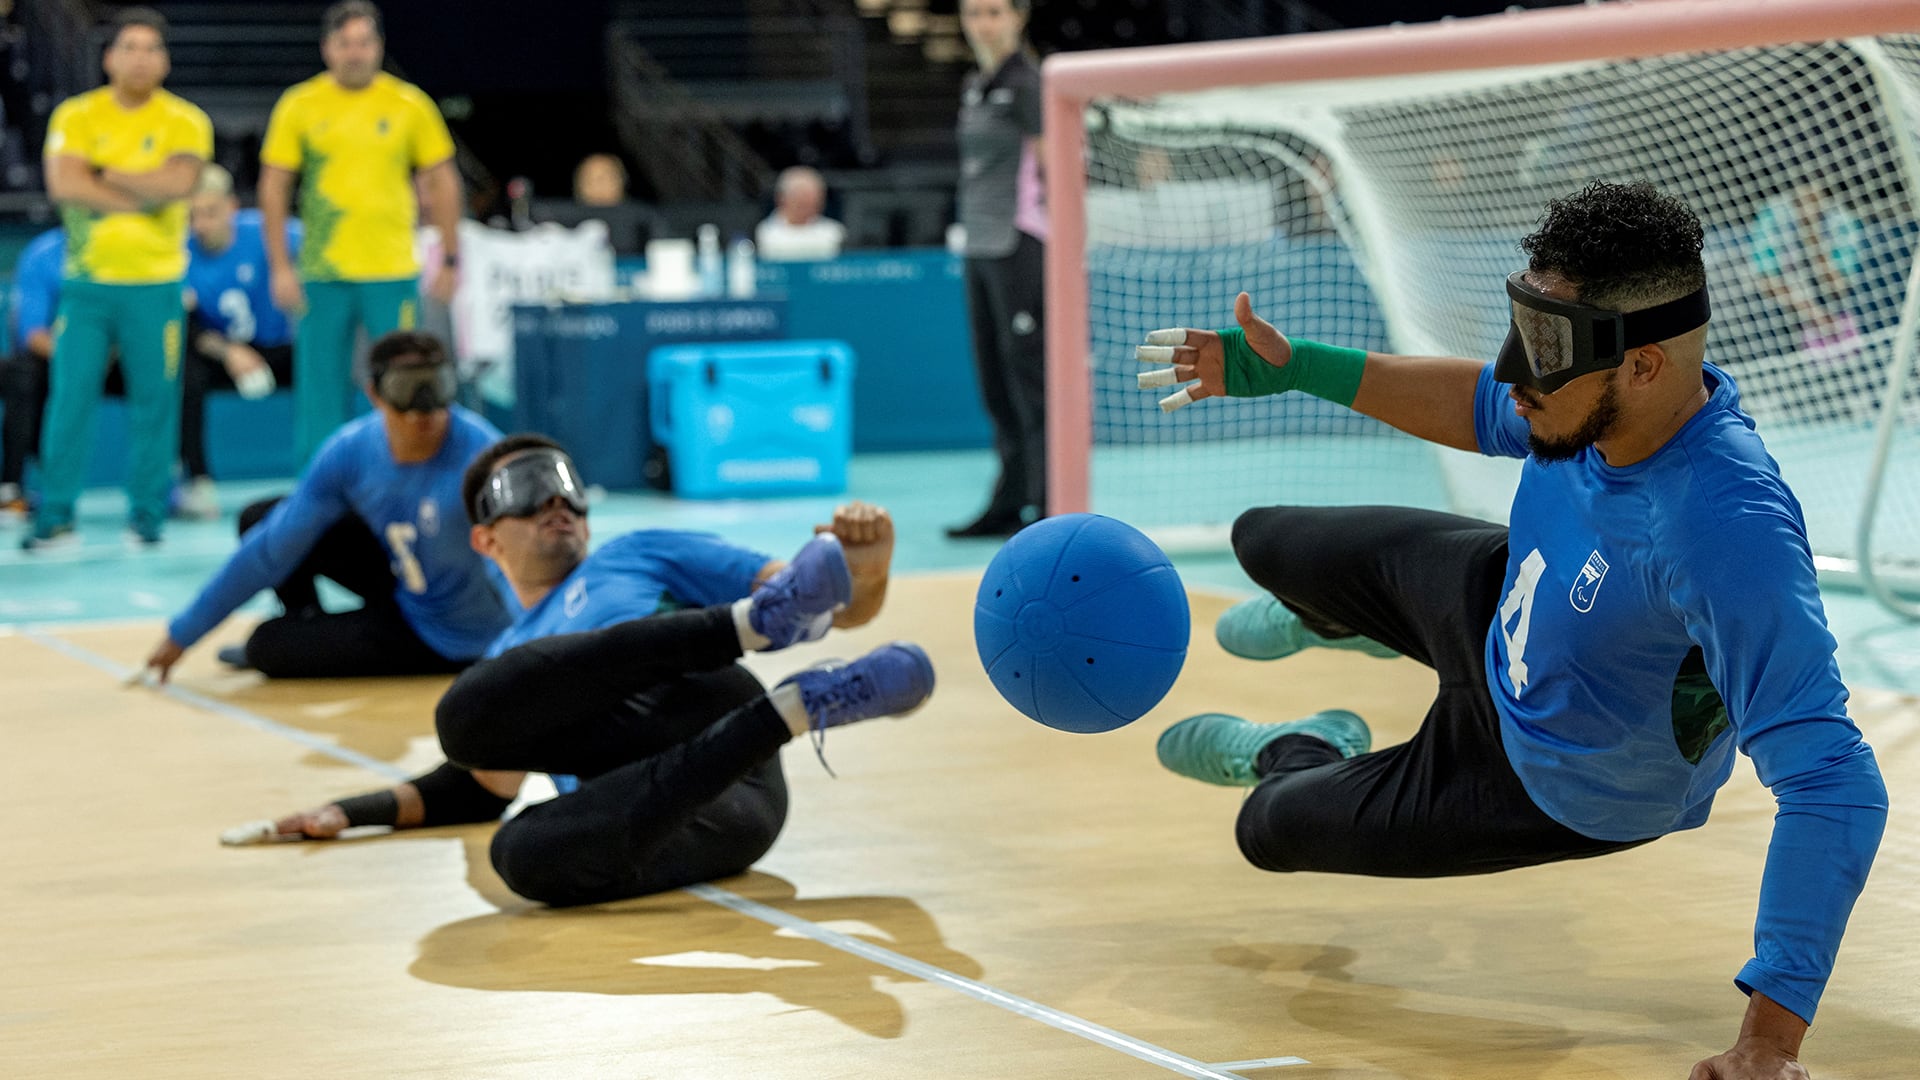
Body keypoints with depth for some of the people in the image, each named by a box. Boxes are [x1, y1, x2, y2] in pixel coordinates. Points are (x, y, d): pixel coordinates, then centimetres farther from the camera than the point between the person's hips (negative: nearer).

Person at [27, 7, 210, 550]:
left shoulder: (185, 122, 1)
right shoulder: (75, 115, 4)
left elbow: (177, 182, -17)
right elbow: (62, 183, -11)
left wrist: (105, 174, -10)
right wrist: (141, 195, -12)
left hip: (155, 285, -1)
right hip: (86, 282, 1)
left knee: (155, 399, 1)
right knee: (70, 397, -2)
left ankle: (147, 515, 11)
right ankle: (54, 516, 4)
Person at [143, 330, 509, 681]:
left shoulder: (479, 453, -31)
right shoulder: (351, 451, -13)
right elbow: (271, 550, -4)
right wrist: (182, 634, -1)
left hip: (450, 641, -5)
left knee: (266, 648, -9)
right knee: (258, 520, 4)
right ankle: (309, 626, 24)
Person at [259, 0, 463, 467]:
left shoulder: (409, 105, 2)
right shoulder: (298, 106, 2)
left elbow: (442, 183, 8)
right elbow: (273, 188, 4)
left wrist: (449, 260, 3)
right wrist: (280, 267, -3)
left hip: (393, 273, 0)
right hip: (321, 276, 0)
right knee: (319, 390, 3)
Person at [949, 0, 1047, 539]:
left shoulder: (1027, 83, -9)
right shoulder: (975, 87, 16)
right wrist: (970, 238, 17)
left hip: (1021, 247, -8)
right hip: (980, 250, 8)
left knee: (1031, 378, -7)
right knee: (996, 386, 10)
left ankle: (1049, 510, -4)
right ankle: (1007, 507, 16)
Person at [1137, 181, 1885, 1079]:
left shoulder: (1727, 533, -50)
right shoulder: (1604, 396, -26)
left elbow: (1834, 785, -51)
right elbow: (1487, 410, 0)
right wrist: (1295, 371, -2)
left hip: (1561, 791, -6)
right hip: (1499, 599, 6)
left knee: (1272, 828, 14)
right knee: (1264, 544, 25)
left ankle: (1300, 752, 52)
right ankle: (1336, 620, 63)